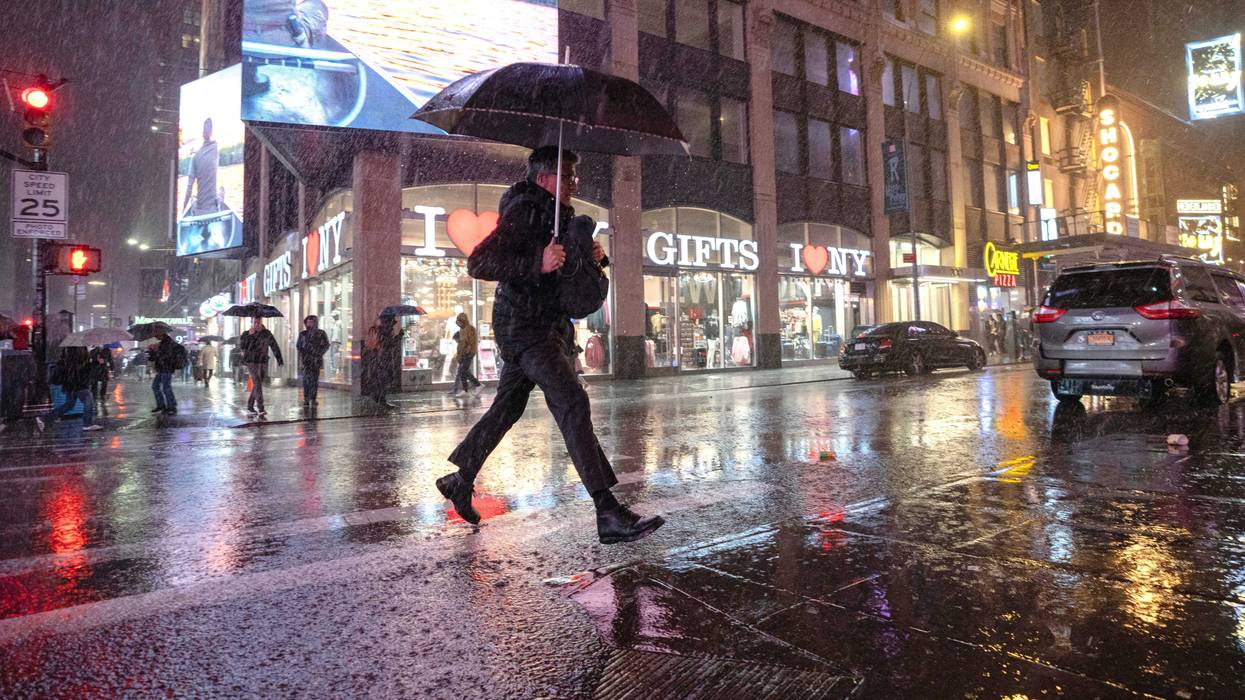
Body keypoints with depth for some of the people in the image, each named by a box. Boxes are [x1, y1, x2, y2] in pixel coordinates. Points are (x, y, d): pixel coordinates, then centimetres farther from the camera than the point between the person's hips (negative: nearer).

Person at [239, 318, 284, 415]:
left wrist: (279, 360, 9)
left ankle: (250, 406, 23)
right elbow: (241, 346, -11)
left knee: (257, 385, 9)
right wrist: (249, 335, -19)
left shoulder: (267, 333, 8)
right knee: (257, 384, -13)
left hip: (263, 362, 4)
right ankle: (261, 408, -16)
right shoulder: (246, 333, 1)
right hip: (251, 362, -4)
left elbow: (274, 346, 12)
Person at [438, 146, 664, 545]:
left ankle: (459, 480, 34)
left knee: (508, 407, 17)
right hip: (522, 325, -10)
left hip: (544, 327, 10)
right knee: (572, 403, -20)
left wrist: (592, 257, 3)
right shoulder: (523, 213, -14)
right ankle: (609, 515, -23)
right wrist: (538, 263, -34)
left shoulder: (560, 215, 15)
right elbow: (478, 263, -24)